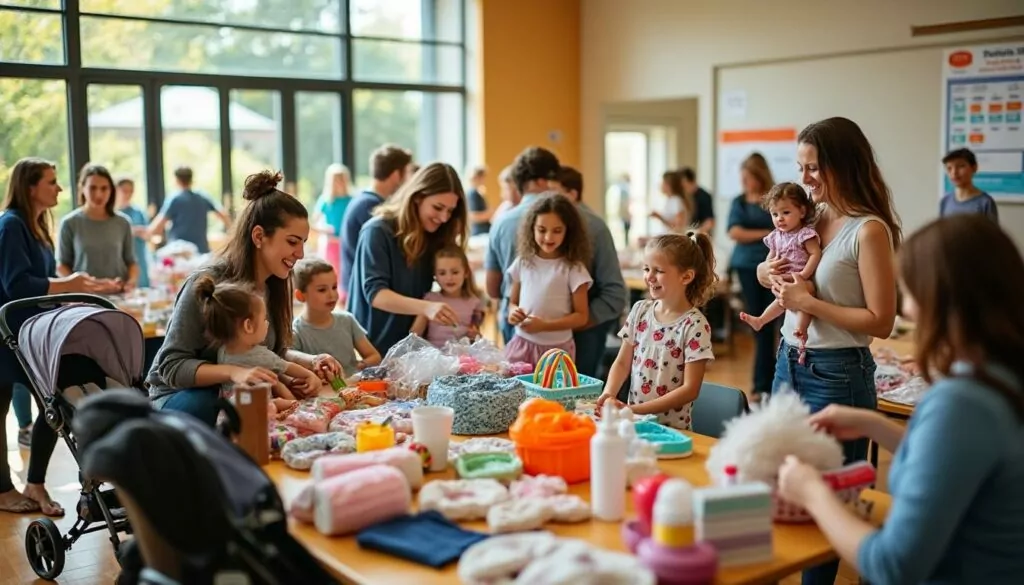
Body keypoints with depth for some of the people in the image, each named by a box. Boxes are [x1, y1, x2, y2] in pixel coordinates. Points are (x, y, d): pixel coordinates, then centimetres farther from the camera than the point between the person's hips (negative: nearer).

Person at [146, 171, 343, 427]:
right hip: (182, 396, -5)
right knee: (204, 405, -38)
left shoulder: (274, 285, -3)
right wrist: (233, 372, -39)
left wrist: (310, 361, -12)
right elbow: (171, 367, -22)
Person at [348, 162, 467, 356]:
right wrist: (425, 307, -38)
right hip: (373, 347, -6)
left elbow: (423, 291, 7)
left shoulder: (434, 237, 5)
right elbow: (374, 293, -23)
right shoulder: (378, 231, -14)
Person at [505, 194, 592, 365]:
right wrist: (513, 312, -9)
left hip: (557, 348, -3)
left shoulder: (573, 268, -8)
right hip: (522, 343, 3)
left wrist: (544, 325, -17)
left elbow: (581, 316, -6)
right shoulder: (523, 262, 5)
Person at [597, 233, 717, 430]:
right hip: (634, 420, 5)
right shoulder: (640, 310, 5)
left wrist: (635, 409, -16)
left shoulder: (694, 325, -11)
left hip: (672, 428, -5)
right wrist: (608, 394, -9)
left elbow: (690, 389, -12)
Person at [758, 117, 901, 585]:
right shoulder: (813, 218, 7)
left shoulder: (869, 230, -14)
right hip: (789, 363, 8)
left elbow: (880, 322, -17)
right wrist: (769, 272, 0)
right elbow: (767, 270, 22)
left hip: (836, 375, -8)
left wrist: (809, 303, -19)